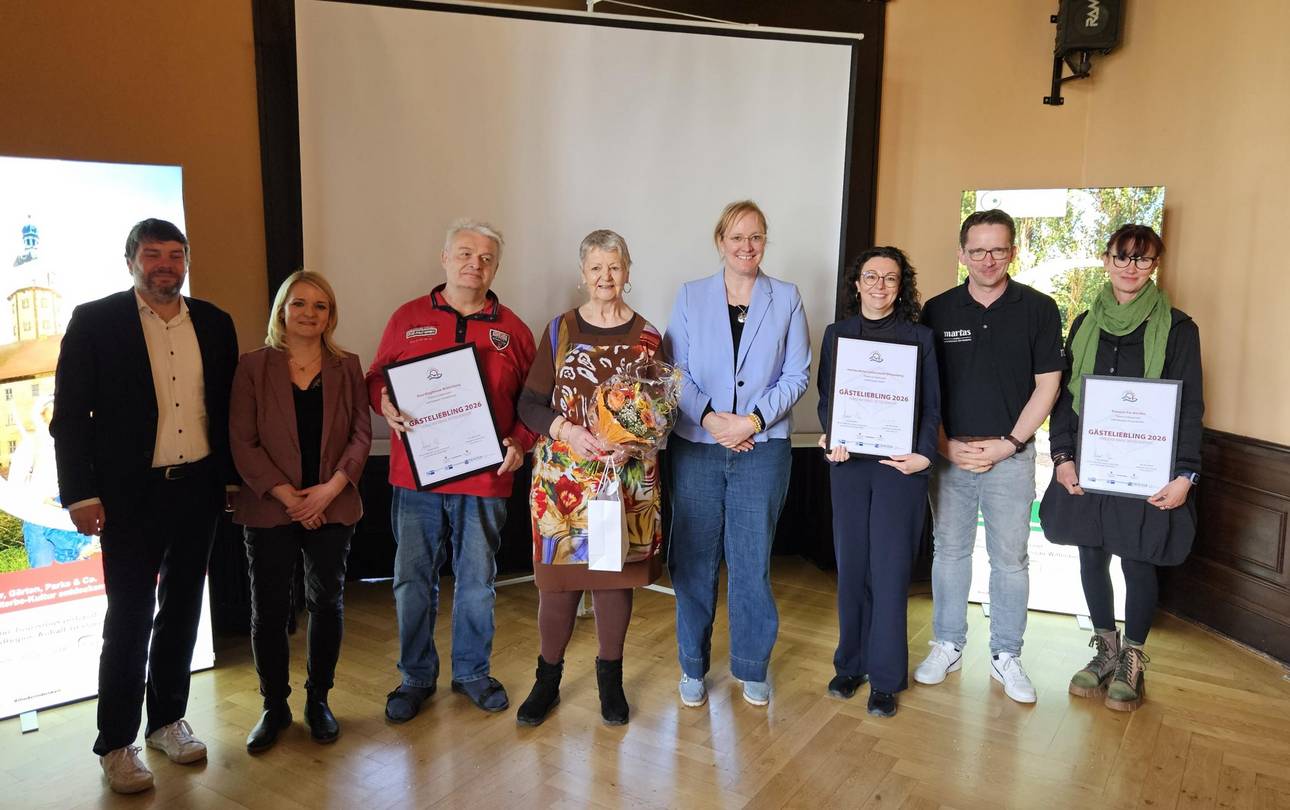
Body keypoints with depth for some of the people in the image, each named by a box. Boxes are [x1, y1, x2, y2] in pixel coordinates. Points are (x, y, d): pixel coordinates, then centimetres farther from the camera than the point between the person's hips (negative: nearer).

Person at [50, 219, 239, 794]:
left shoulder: (213, 324, 6)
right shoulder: (94, 322, -5)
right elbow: (70, 415, -6)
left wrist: (232, 477, 8)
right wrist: (79, 494, -10)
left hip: (199, 488, 4)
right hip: (130, 493, -4)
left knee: (182, 609, 14)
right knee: (130, 617, 3)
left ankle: (167, 719, 30)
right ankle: (116, 743, 18)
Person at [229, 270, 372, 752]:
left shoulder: (346, 368, 5)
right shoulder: (254, 367, 0)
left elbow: (361, 433, 1)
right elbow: (242, 441, -5)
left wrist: (332, 487, -13)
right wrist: (287, 495, -13)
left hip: (332, 508, 2)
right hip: (269, 509, -1)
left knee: (327, 602, 9)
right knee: (268, 608, 5)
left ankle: (318, 700, 25)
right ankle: (274, 707, 22)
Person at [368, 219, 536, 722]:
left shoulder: (512, 330, 5)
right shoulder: (408, 318, 5)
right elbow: (376, 378, 10)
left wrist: (520, 442, -9)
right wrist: (385, 405, -11)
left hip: (485, 477, 0)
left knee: (477, 582, 11)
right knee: (413, 581, 8)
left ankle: (472, 672, 30)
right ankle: (416, 678, 25)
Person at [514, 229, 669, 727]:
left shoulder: (647, 338, 5)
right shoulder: (560, 331, 4)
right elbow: (529, 404, 1)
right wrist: (567, 431, -17)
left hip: (627, 477, 0)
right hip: (562, 476, 0)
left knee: (616, 574, 8)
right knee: (558, 577, 3)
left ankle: (610, 678, 28)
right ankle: (548, 679, 23)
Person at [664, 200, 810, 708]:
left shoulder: (786, 299, 5)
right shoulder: (691, 296, 6)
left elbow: (797, 375, 2)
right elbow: (674, 370, 1)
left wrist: (754, 420, -12)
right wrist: (710, 418, -13)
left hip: (763, 448, 0)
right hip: (695, 446, 1)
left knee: (752, 562, 5)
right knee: (693, 560, 7)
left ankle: (752, 668, 23)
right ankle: (693, 667, 23)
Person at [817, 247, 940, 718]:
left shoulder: (919, 336, 4)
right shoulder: (837, 334, 10)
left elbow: (931, 405, 3)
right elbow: (825, 397, 9)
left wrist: (923, 454, -13)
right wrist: (831, 439, -9)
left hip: (900, 465, -2)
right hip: (849, 463, 2)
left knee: (890, 568, -1)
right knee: (851, 565, 7)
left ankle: (885, 678, 10)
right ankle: (851, 665, 22)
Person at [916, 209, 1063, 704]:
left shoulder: (1039, 309, -1)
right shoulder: (938, 310, 2)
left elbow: (1047, 384, -1)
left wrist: (1009, 443, -8)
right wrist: (945, 445, -6)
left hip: (1010, 454, -1)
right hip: (949, 453, 1)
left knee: (1010, 558, 7)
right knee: (949, 550, 10)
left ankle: (1006, 656, 21)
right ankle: (947, 646, 24)